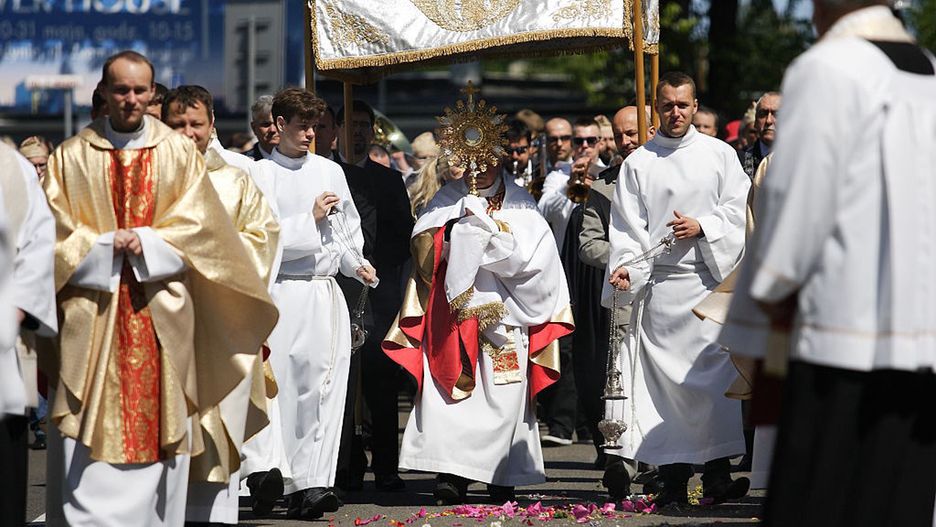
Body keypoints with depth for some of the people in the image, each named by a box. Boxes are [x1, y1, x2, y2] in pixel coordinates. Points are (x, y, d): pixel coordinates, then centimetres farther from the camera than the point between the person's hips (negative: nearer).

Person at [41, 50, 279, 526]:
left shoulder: (179, 154, 9)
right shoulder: (71, 157, 7)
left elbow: (200, 225, 2)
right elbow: (55, 235, 0)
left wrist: (145, 243, -11)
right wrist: (107, 247, -12)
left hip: (162, 315, 1)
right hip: (91, 313, -1)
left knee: (158, 429, 1)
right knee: (88, 440, -8)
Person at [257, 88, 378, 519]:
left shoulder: (331, 172, 13)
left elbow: (348, 229, 22)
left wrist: (356, 263, 6)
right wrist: (309, 220, -10)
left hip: (327, 293, 4)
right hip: (282, 293, -4)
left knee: (324, 387, -4)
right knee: (284, 388, -7)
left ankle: (315, 481, -7)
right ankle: (286, 480, -4)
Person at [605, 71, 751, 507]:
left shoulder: (719, 155, 9)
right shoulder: (638, 164, 10)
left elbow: (739, 208, 4)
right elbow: (627, 226, 4)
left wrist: (702, 227, -11)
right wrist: (624, 266, -11)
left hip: (709, 278, 0)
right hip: (659, 284, 1)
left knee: (713, 370, -6)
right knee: (666, 377, -3)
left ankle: (717, 474, -5)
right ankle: (673, 478, -2)